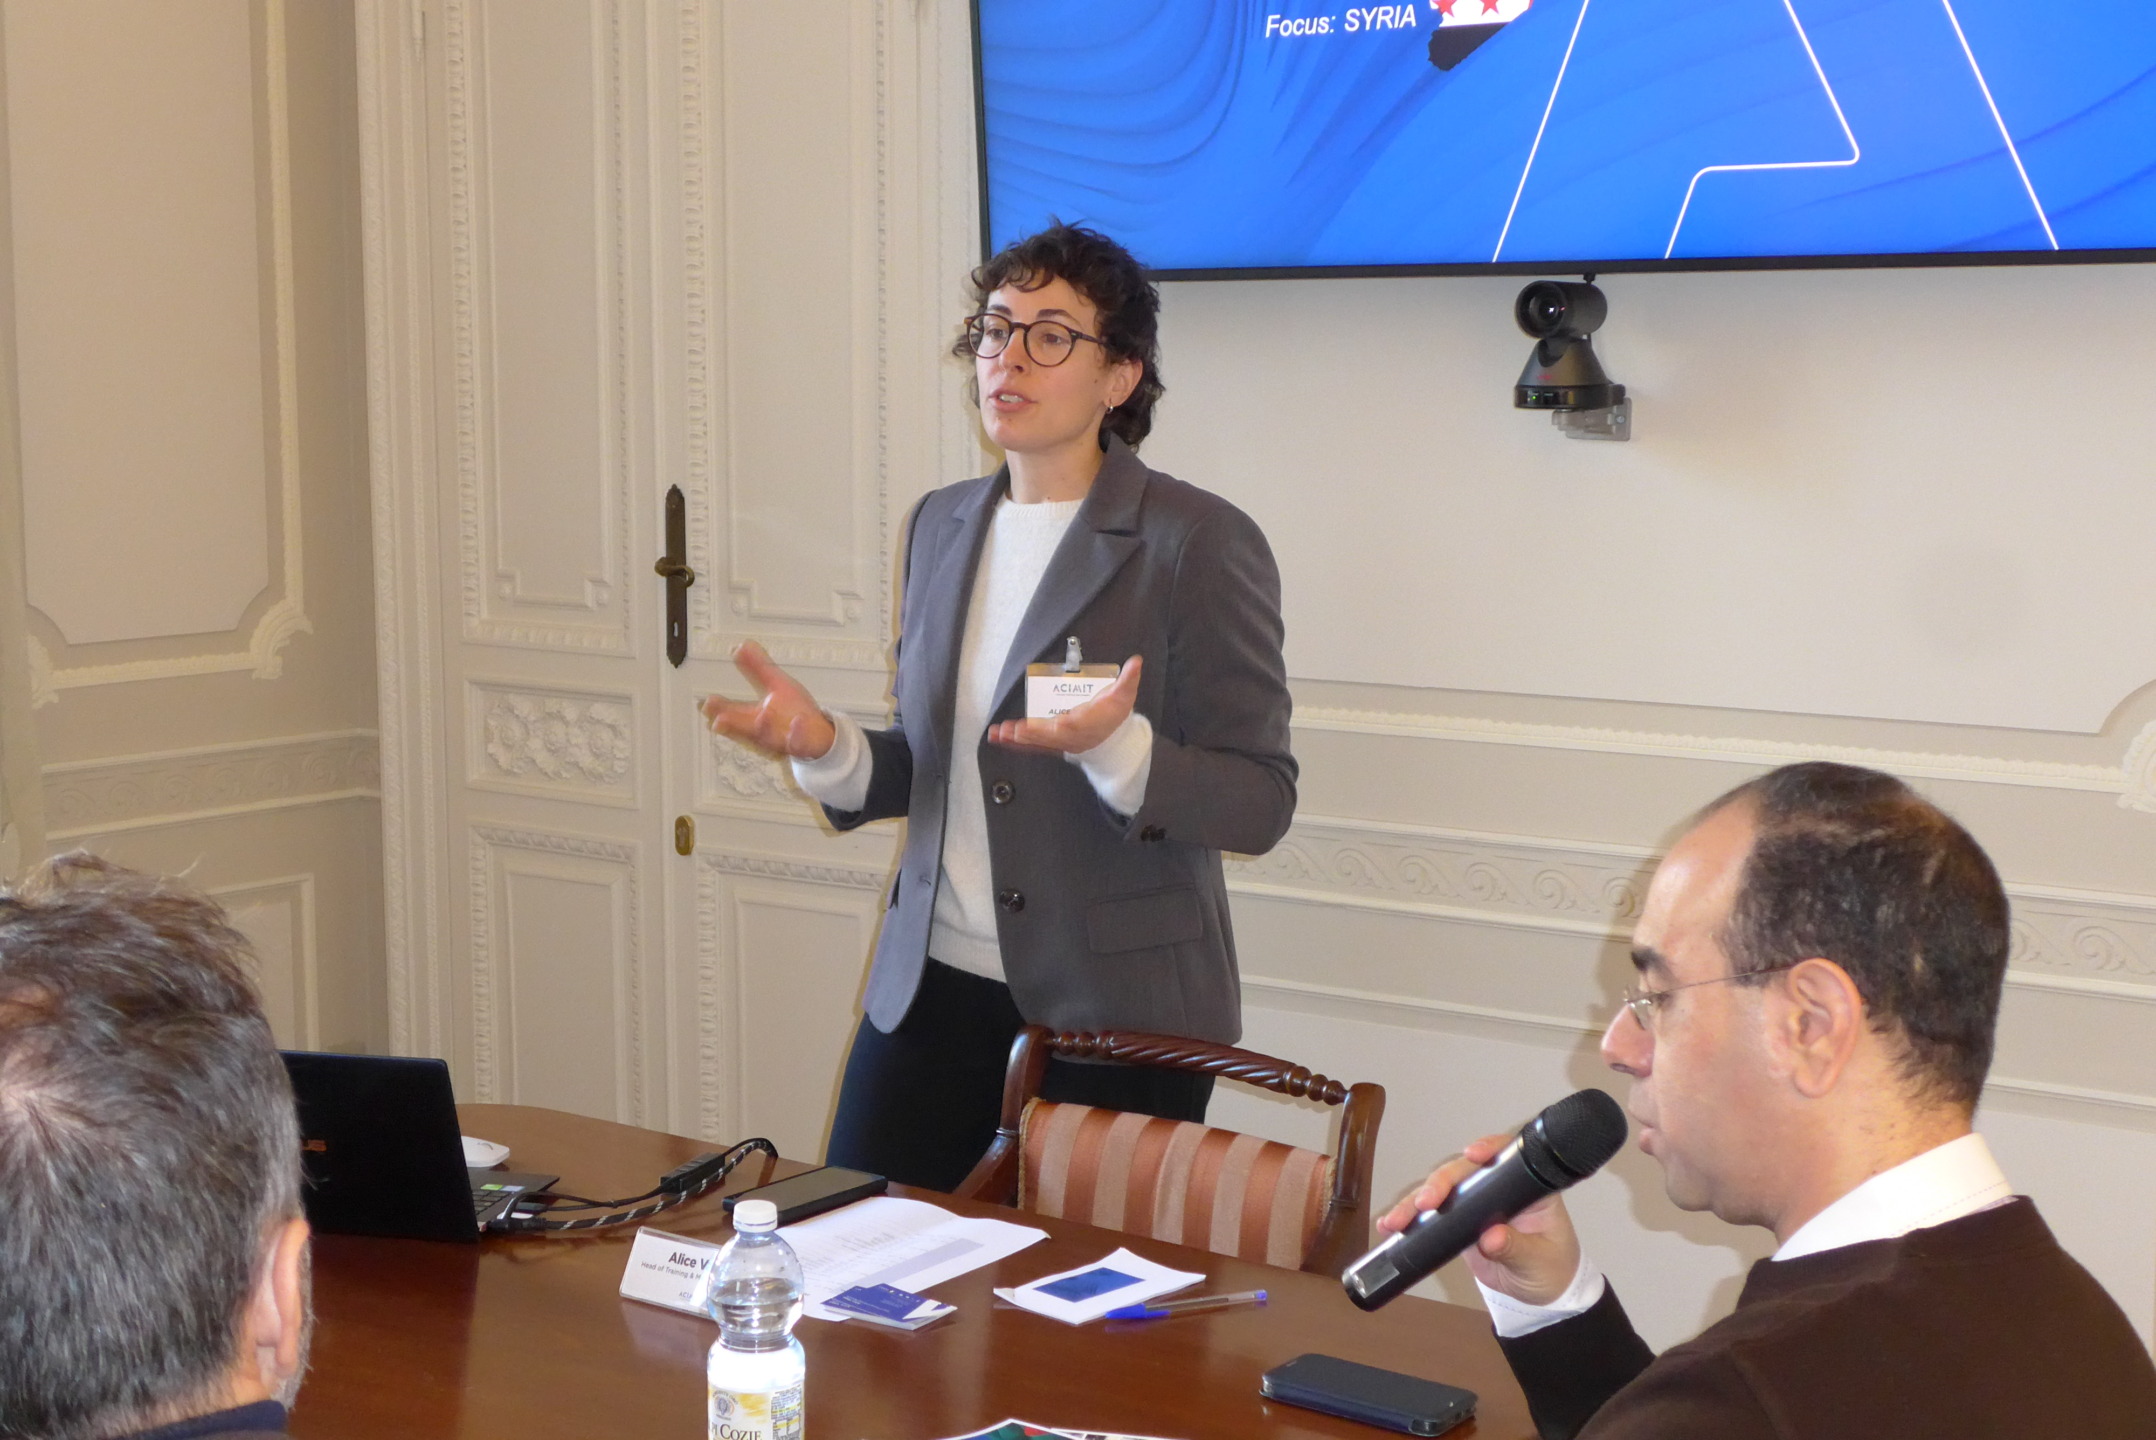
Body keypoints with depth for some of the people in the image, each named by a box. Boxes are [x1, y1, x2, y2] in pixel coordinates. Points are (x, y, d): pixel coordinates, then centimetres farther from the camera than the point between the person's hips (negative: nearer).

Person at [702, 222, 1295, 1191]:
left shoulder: (1200, 544, -10)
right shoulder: (942, 525, 10)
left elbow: (1259, 804, -12)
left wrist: (1113, 747, -29)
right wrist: (826, 749, -4)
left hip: (1114, 1017, -5)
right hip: (932, 984, 6)